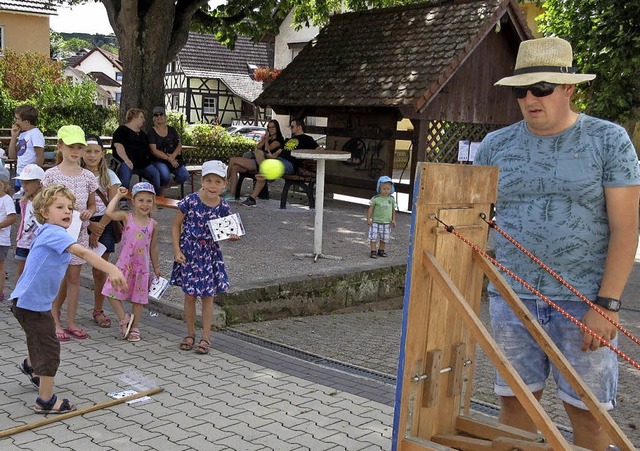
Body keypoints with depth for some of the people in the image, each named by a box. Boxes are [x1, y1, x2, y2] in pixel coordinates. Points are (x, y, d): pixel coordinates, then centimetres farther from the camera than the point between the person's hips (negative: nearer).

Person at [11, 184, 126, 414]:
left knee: (41, 339, 33)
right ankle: (46, 401, 6)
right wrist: (112, 269, -49)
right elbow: (82, 252, -38)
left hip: (37, 301, 11)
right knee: (49, 348, -4)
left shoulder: (50, 233, 10)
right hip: (30, 303, -11)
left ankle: (30, 365, 62)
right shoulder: (53, 232, -23)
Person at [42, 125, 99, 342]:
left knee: (74, 278, 8)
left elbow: (92, 204, 14)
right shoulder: (51, 175, -5)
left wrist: (89, 212, -8)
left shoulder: (88, 176, 4)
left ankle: (71, 322, 17)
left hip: (79, 233, 3)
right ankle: (55, 323, 13)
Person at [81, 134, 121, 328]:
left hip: (104, 225, 2)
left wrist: (98, 228, -9)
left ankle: (98, 310, 18)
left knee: (100, 270, 6)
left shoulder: (109, 176, 3)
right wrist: (90, 225, -17)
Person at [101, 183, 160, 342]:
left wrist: (156, 268, 13)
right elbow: (109, 212, -26)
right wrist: (118, 196, -15)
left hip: (142, 267, 1)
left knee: (139, 299, 9)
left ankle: (134, 328, 22)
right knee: (112, 292, -8)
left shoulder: (153, 224, -1)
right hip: (124, 264, -1)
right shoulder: (127, 218, -6)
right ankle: (124, 319, 11)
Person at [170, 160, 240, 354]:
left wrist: (232, 236, -15)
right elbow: (176, 225, -3)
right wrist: (177, 250, -9)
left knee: (208, 295, 5)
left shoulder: (222, 207, -6)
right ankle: (190, 333, 23)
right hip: (189, 251, -1)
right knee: (189, 295, 6)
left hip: (210, 253, 1)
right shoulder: (190, 201, -13)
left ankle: (206, 336, 16)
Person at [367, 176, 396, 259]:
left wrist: (393, 220, 4)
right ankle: (373, 251, 6)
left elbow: (393, 210, 10)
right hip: (376, 222, -3)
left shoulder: (391, 199, 2)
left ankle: (381, 250, 27)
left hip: (387, 223, 3)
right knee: (374, 237, -3)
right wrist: (368, 219, -8)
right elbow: (370, 209, -4)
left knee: (384, 238, 11)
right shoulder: (375, 199, -8)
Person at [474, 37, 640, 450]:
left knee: (587, 409, 6)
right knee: (516, 399, 10)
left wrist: (607, 304, -13)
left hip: (584, 300, -3)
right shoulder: (496, 145, 7)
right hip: (512, 297, 3)